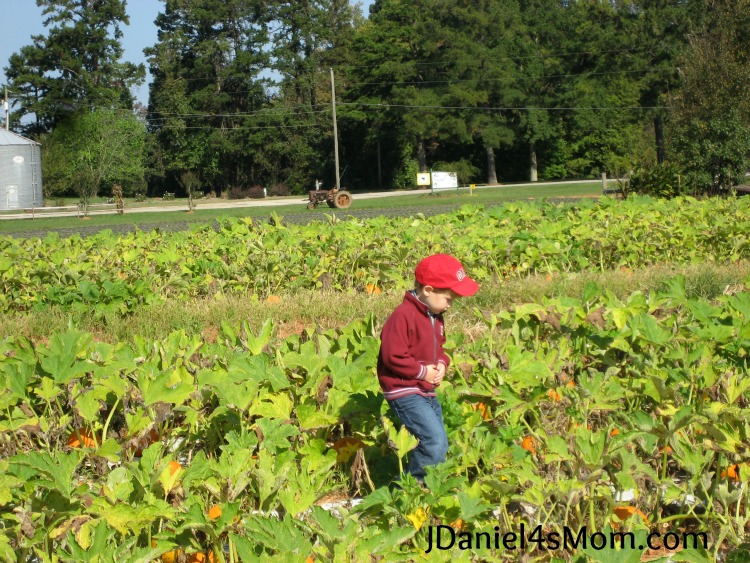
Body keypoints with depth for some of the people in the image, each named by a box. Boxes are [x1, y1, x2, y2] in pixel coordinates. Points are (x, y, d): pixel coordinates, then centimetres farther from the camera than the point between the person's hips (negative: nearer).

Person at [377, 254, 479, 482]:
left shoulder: (435, 316, 11)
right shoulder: (403, 316, -20)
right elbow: (393, 356, -24)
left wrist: (442, 364, 2)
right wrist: (423, 372, -15)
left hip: (428, 392, 10)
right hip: (405, 393, -10)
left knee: (437, 443, 12)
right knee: (435, 441, -20)